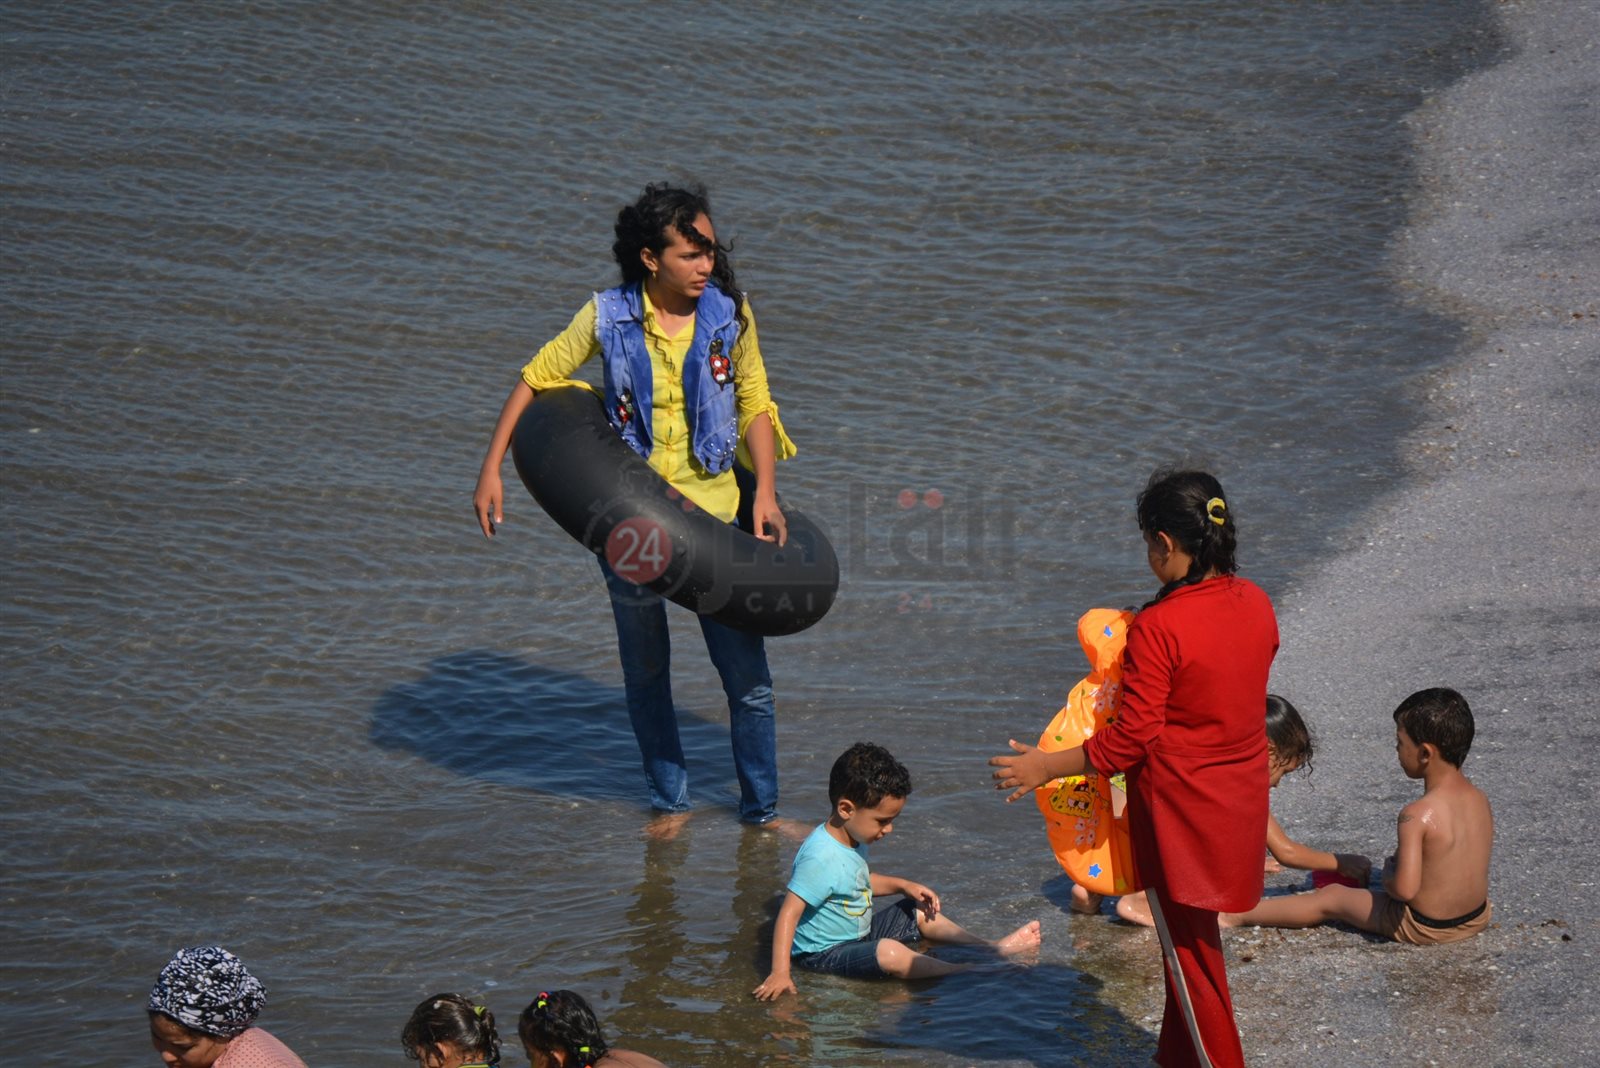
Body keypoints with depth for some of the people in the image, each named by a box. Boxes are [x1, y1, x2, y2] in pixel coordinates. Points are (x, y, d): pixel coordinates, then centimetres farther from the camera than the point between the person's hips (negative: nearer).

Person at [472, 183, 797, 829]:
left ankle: (760, 811, 20)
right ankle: (670, 801, 33)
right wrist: (491, 472, -2)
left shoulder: (729, 315, -8)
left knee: (748, 680, 2)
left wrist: (765, 494, -6)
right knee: (645, 673, 15)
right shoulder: (608, 317, -11)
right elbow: (536, 380, 0)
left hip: (713, 515, 0)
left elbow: (754, 404, 4)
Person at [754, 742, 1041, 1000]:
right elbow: (789, 915, -31)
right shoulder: (820, 858, -30)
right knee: (890, 953, -33)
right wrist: (780, 974, -38)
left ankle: (992, 948, 18)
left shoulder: (852, 840, 2)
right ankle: (969, 973, -27)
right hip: (824, 953, -11)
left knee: (921, 912, 13)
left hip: (859, 933, 11)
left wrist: (905, 886, 8)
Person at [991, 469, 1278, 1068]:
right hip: (1239, 801, 8)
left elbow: (1130, 741, -21)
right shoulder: (1254, 604, -2)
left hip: (1181, 810, -8)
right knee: (1189, 936, 23)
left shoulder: (1158, 629, -24)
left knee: (1189, 951, 7)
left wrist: (1045, 768, -11)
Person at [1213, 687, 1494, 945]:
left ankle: (1237, 915, 27)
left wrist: (1389, 873, -9)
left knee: (1330, 898, 13)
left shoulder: (1417, 816, -27)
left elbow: (1404, 888, -32)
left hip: (1423, 928, -7)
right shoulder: (1481, 800, -3)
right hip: (1478, 918, 7)